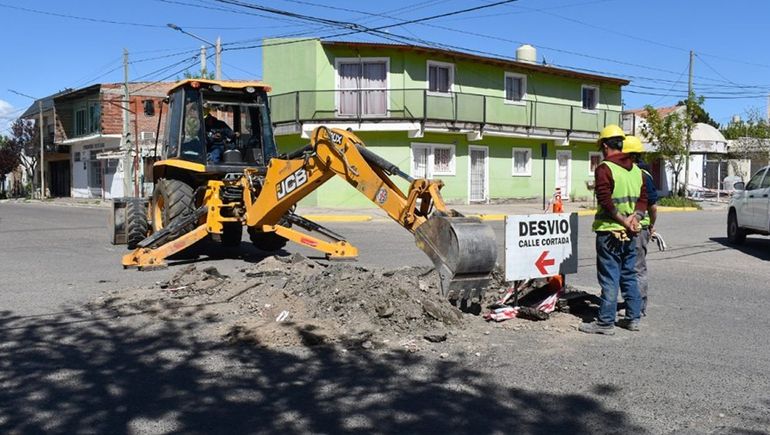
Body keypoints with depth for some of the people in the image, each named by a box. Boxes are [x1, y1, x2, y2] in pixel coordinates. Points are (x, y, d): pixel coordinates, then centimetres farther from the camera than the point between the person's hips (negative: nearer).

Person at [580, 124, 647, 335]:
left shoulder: (604, 169, -13)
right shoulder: (636, 170, 11)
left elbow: (606, 201, -19)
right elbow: (643, 198, 7)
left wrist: (624, 221, -13)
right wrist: (634, 217, -6)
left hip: (609, 231, -7)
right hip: (630, 233, 7)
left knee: (609, 278, -3)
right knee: (629, 276, 16)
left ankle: (606, 322, 2)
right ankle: (633, 317, 23)